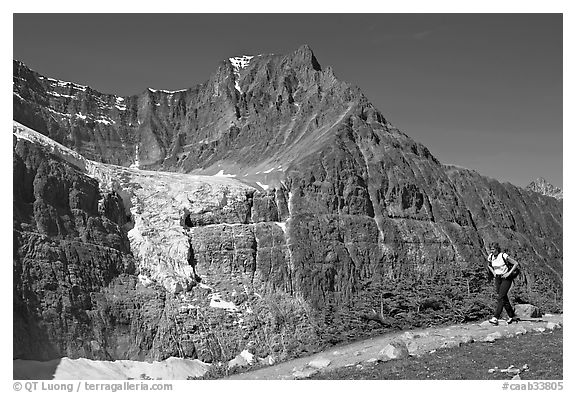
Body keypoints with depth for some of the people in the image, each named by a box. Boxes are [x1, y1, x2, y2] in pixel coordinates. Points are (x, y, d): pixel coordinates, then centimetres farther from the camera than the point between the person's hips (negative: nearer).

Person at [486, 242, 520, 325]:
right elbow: (489, 265, 22)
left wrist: (509, 273, -17)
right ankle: (512, 316, 22)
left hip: (506, 278, -6)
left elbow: (516, 264, -12)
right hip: (497, 278, 6)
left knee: (501, 298, -13)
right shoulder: (490, 257, 0)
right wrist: (493, 272, 6)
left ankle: (495, 318, -19)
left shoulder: (504, 256, -17)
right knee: (504, 298, 8)